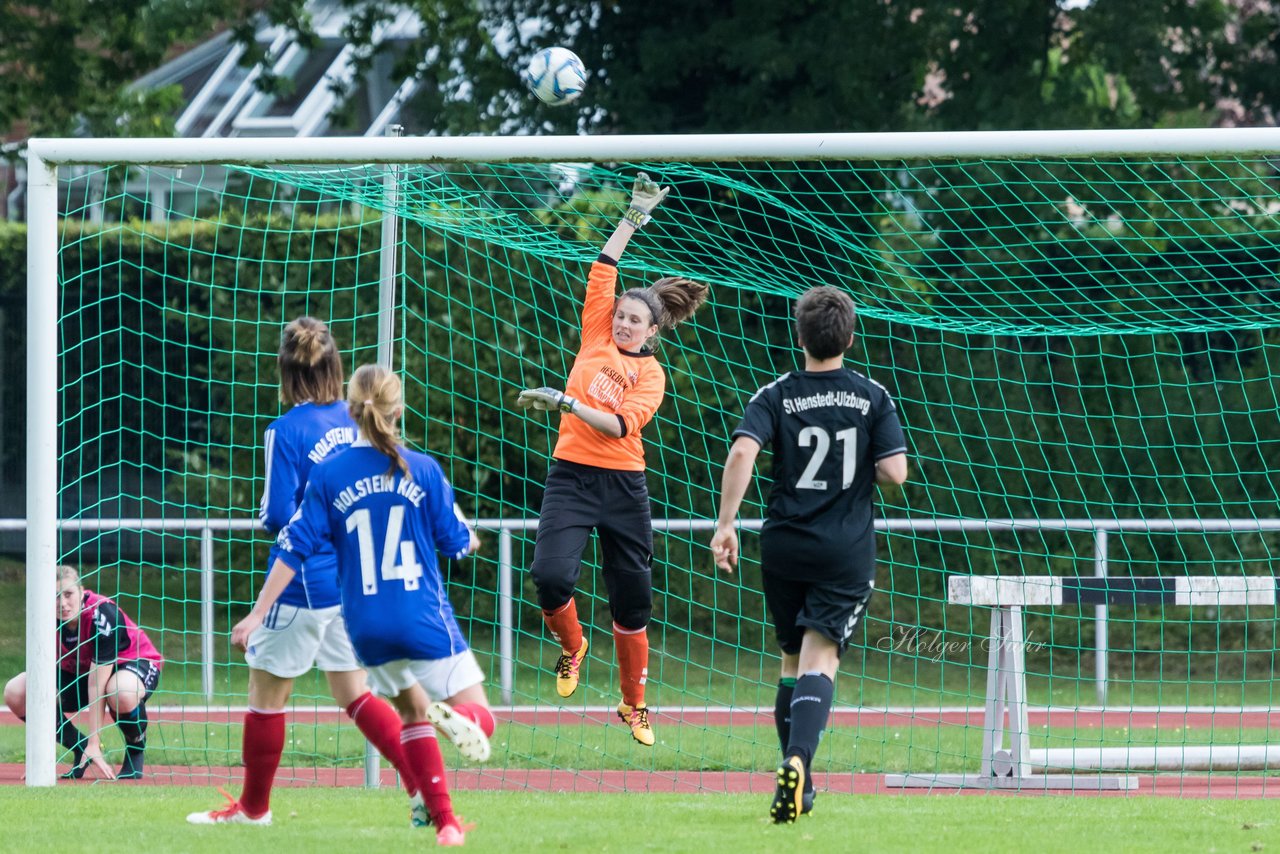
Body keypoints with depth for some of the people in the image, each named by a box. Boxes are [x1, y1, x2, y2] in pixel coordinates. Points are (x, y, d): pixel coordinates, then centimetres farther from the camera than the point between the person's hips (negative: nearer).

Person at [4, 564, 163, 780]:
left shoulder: (103, 615, -34)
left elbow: (97, 685, -35)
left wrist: (94, 745, -35)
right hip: (78, 671, 6)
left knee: (121, 694, -43)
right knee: (15, 694, -13)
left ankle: (135, 751, -8)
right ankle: (80, 753, 6)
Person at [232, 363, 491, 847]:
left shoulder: (328, 476, -3)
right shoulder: (423, 471, -4)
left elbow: (295, 548, -4)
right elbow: (458, 543, 5)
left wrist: (259, 613, 2)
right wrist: (470, 539, 28)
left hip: (367, 627, 3)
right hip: (425, 622, -3)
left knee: (413, 711, 24)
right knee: (480, 718, 4)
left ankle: (444, 821, 15)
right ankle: (454, 716, -34)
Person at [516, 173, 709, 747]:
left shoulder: (652, 374, 1)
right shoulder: (597, 338, 8)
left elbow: (621, 425, -14)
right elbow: (603, 271, 5)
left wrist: (567, 403, -23)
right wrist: (634, 218, 6)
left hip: (622, 485, -1)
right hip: (571, 477, 1)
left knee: (632, 601, 5)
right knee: (550, 576, -20)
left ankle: (634, 704, 20)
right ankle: (571, 646, 12)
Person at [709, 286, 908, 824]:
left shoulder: (776, 396, -1)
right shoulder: (872, 397, -1)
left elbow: (742, 453, -15)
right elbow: (894, 472, -7)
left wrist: (726, 524, -12)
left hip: (784, 546, 1)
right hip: (847, 552, -1)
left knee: (793, 659, 17)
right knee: (821, 660, -7)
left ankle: (797, 779, 19)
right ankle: (797, 763, -32)